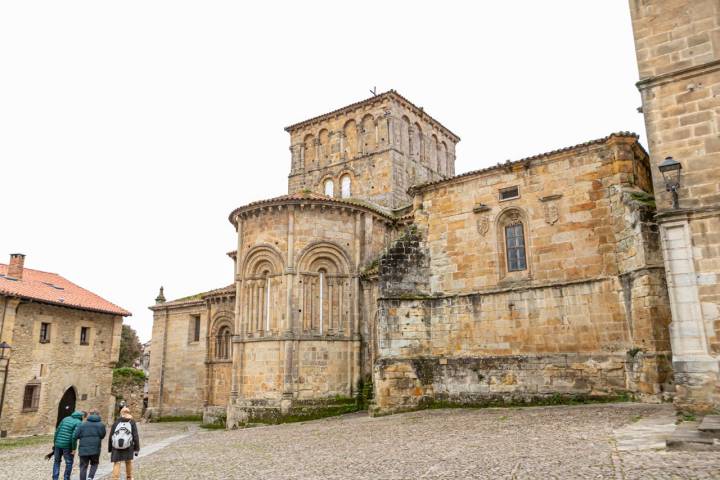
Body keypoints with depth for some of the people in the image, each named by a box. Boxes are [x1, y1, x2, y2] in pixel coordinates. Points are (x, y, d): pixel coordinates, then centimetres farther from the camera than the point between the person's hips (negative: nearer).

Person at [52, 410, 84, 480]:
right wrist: (74, 449, -13)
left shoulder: (66, 419, 10)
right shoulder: (78, 423, -8)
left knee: (57, 461, 20)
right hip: (68, 445, -5)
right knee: (69, 463, 10)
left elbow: (57, 431, 8)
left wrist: (54, 443, 16)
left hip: (58, 444, 5)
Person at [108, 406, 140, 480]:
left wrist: (110, 449, 13)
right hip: (128, 446, 0)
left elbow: (110, 436, 4)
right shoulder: (132, 422, 1)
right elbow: (136, 436, -3)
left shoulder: (116, 422, 3)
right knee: (128, 462, 19)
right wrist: (136, 449, 2)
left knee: (116, 464, 4)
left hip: (116, 447, 0)